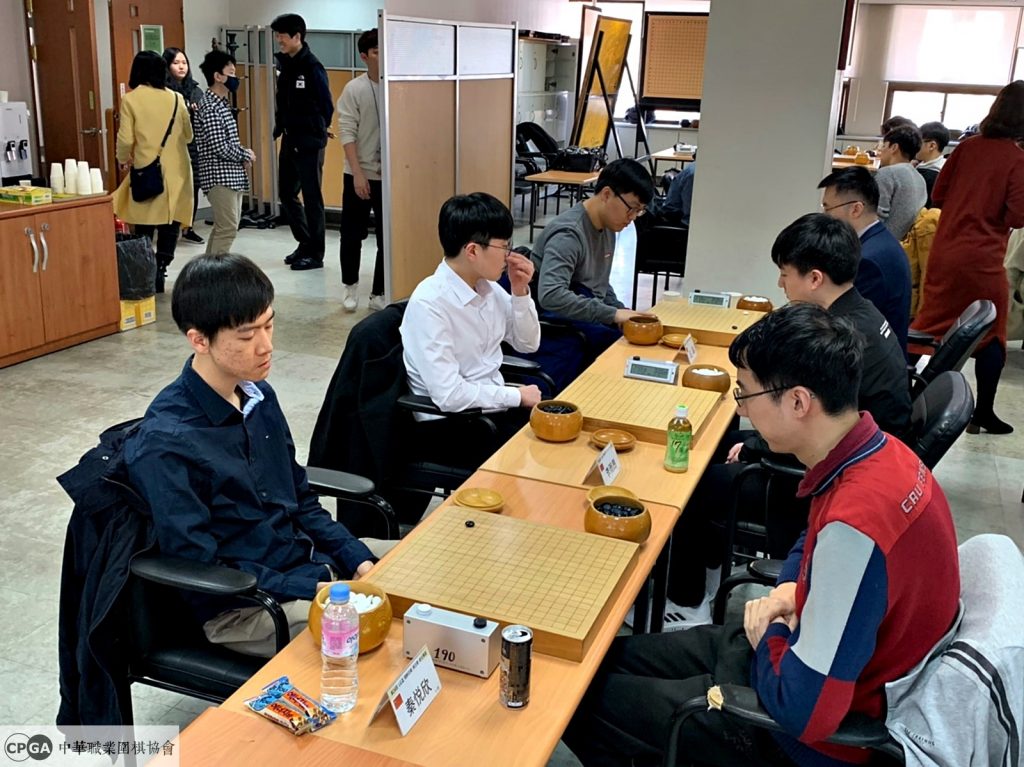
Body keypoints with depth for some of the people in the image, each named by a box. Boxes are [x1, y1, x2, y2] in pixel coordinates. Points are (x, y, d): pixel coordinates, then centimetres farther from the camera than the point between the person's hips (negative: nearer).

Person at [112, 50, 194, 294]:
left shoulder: (130, 99, -5)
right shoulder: (176, 98, 1)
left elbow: (125, 139, -7)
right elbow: (189, 135, 9)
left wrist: (123, 160, 12)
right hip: (175, 171, 2)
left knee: (145, 226, 8)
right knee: (170, 223, 7)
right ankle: (160, 270, 2)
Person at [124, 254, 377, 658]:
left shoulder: (260, 397, 3)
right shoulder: (164, 442, -20)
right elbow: (199, 566, -18)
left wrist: (359, 561, 0)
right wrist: (310, 591, -21)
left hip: (312, 567, 7)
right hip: (237, 608, -7)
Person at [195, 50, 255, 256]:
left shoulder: (221, 103, 15)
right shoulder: (210, 107, -16)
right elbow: (219, 147, -22)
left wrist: (244, 154, 3)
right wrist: (246, 155, -8)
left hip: (230, 174, 10)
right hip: (219, 176, -10)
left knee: (225, 226, 14)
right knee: (227, 228, -10)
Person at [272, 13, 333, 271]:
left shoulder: (312, 67, -13)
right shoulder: (285, 64, 9)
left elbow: (327, 106, -12)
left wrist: (315, 134, -6)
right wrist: (280, 129, 6)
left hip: (309, 143, -8)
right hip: (290, 141, 8)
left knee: (311, 197, -1)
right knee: (287, 194, 13)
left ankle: (315, 253, 8)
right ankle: (305, 243, 27)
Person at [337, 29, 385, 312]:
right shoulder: (354, 89, -5)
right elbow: (347, 133, -8)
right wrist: (358, 173, -15)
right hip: (359, 174, -1)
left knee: (388, 238, 3)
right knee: (352, 235, 9)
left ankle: (379, 294, 16)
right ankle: (350, 287, 29)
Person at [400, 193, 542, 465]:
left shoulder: (488, 288, -1)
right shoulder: (429, 304, -23)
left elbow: (528, 344, 12)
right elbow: (449, 394, -26)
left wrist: (520, 292, -4)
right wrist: (517, 396, -15)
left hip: (494, 404, 7)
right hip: (449, 422, -7)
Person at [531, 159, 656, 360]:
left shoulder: (608, 226, 7)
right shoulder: (568, 234, -21)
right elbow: (550, 296, -34)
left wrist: (622, 313, 1)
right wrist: (613, 314, -31)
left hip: (593, 317, 9)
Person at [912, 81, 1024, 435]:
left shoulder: (967, 147, 3)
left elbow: (937, 195, 8)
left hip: (943, 253, 5)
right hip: (982, 260, -4)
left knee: (930, 326, 16)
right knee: (991, 336, 10)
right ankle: (983, 413, 16)